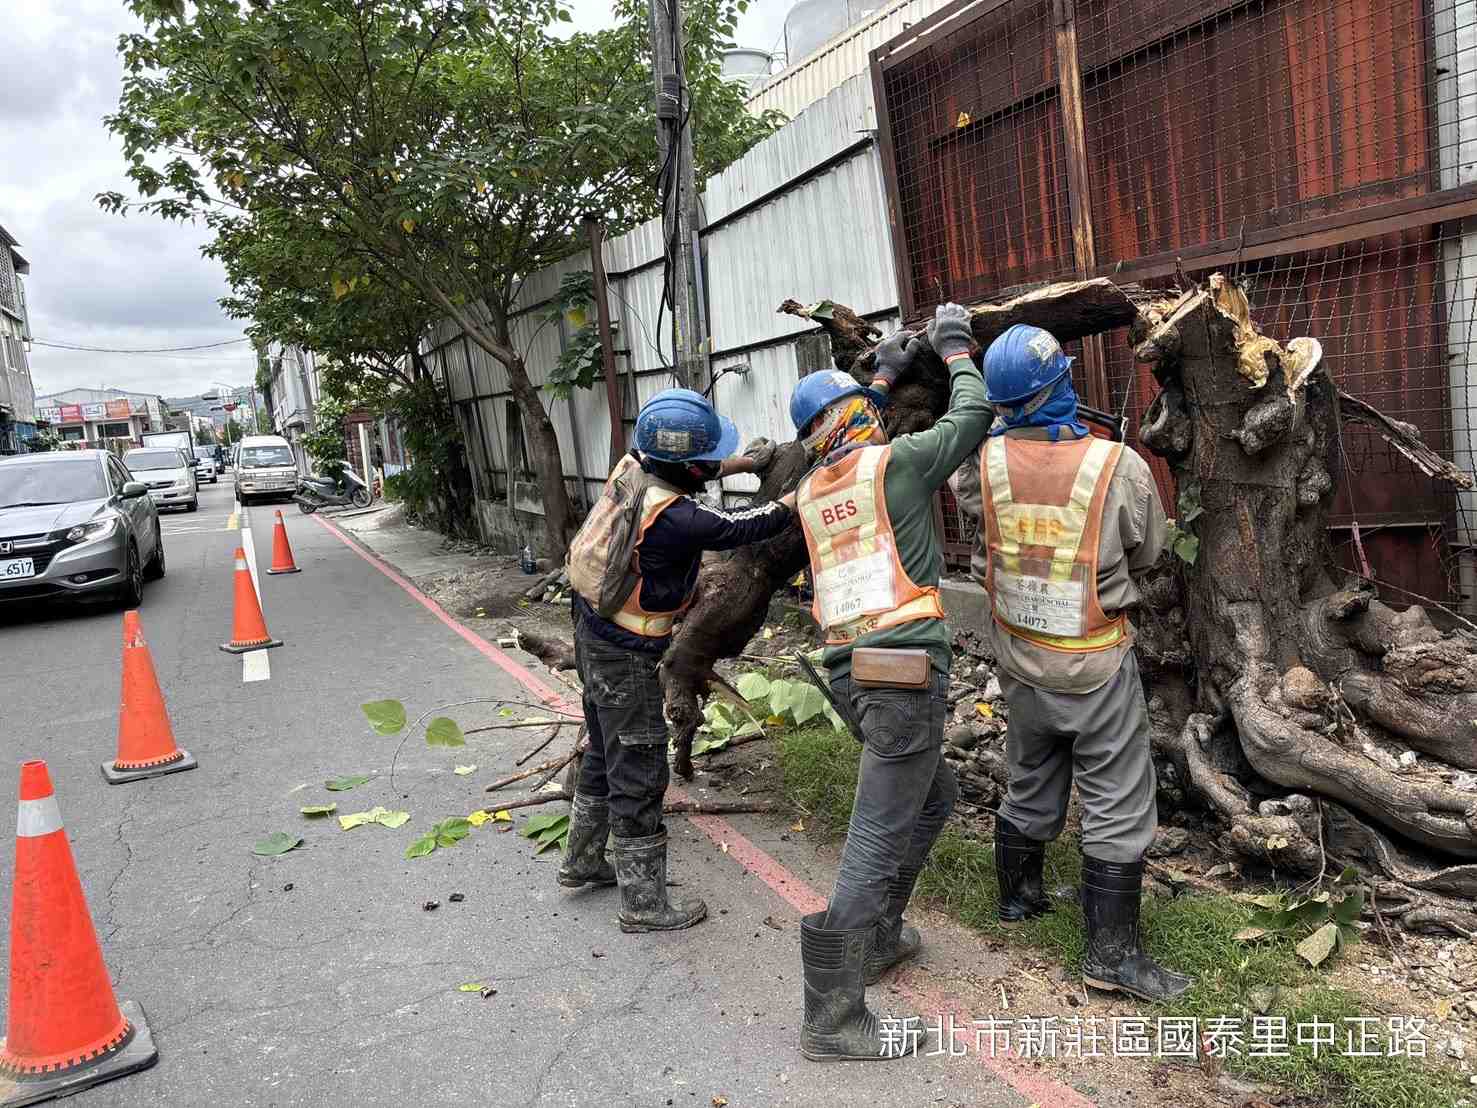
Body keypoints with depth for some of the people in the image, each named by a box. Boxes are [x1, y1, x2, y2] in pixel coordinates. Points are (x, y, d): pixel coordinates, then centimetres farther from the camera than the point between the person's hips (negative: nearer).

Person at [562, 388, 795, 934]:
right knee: (638, 773, 2)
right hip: (626, 657, -9)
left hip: (594, 633, 9)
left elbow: (684, 476, 15)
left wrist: (742, 463, 15)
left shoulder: (632, 470, -7)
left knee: (606, 752, 24)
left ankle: (582, 859, 40)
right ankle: (644, 903, 14)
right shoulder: (675, 518, -30)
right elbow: (746, 526, -20)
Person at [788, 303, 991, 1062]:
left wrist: (884, 376, 41)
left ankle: (877, 938, 33)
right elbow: (972, 416, 10)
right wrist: (956, 351, 25)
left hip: (850, 672, 8)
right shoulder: (895, 462, -3)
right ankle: (831, 1018, 1)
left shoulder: (809, 490, 15)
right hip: (905, 671, -8)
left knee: (933, 798, 26)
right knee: (878, 838, -5)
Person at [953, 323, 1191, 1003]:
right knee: (1118, 804, 7)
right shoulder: (1119, 466, -19)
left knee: (1031, 786, 23)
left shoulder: (986, 460, -12)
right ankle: (1110, 951, 14)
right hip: (1095, 665, -4)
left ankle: (1017, 895, 40)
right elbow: (1148, 551, -2)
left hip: (1019, 656, 5)